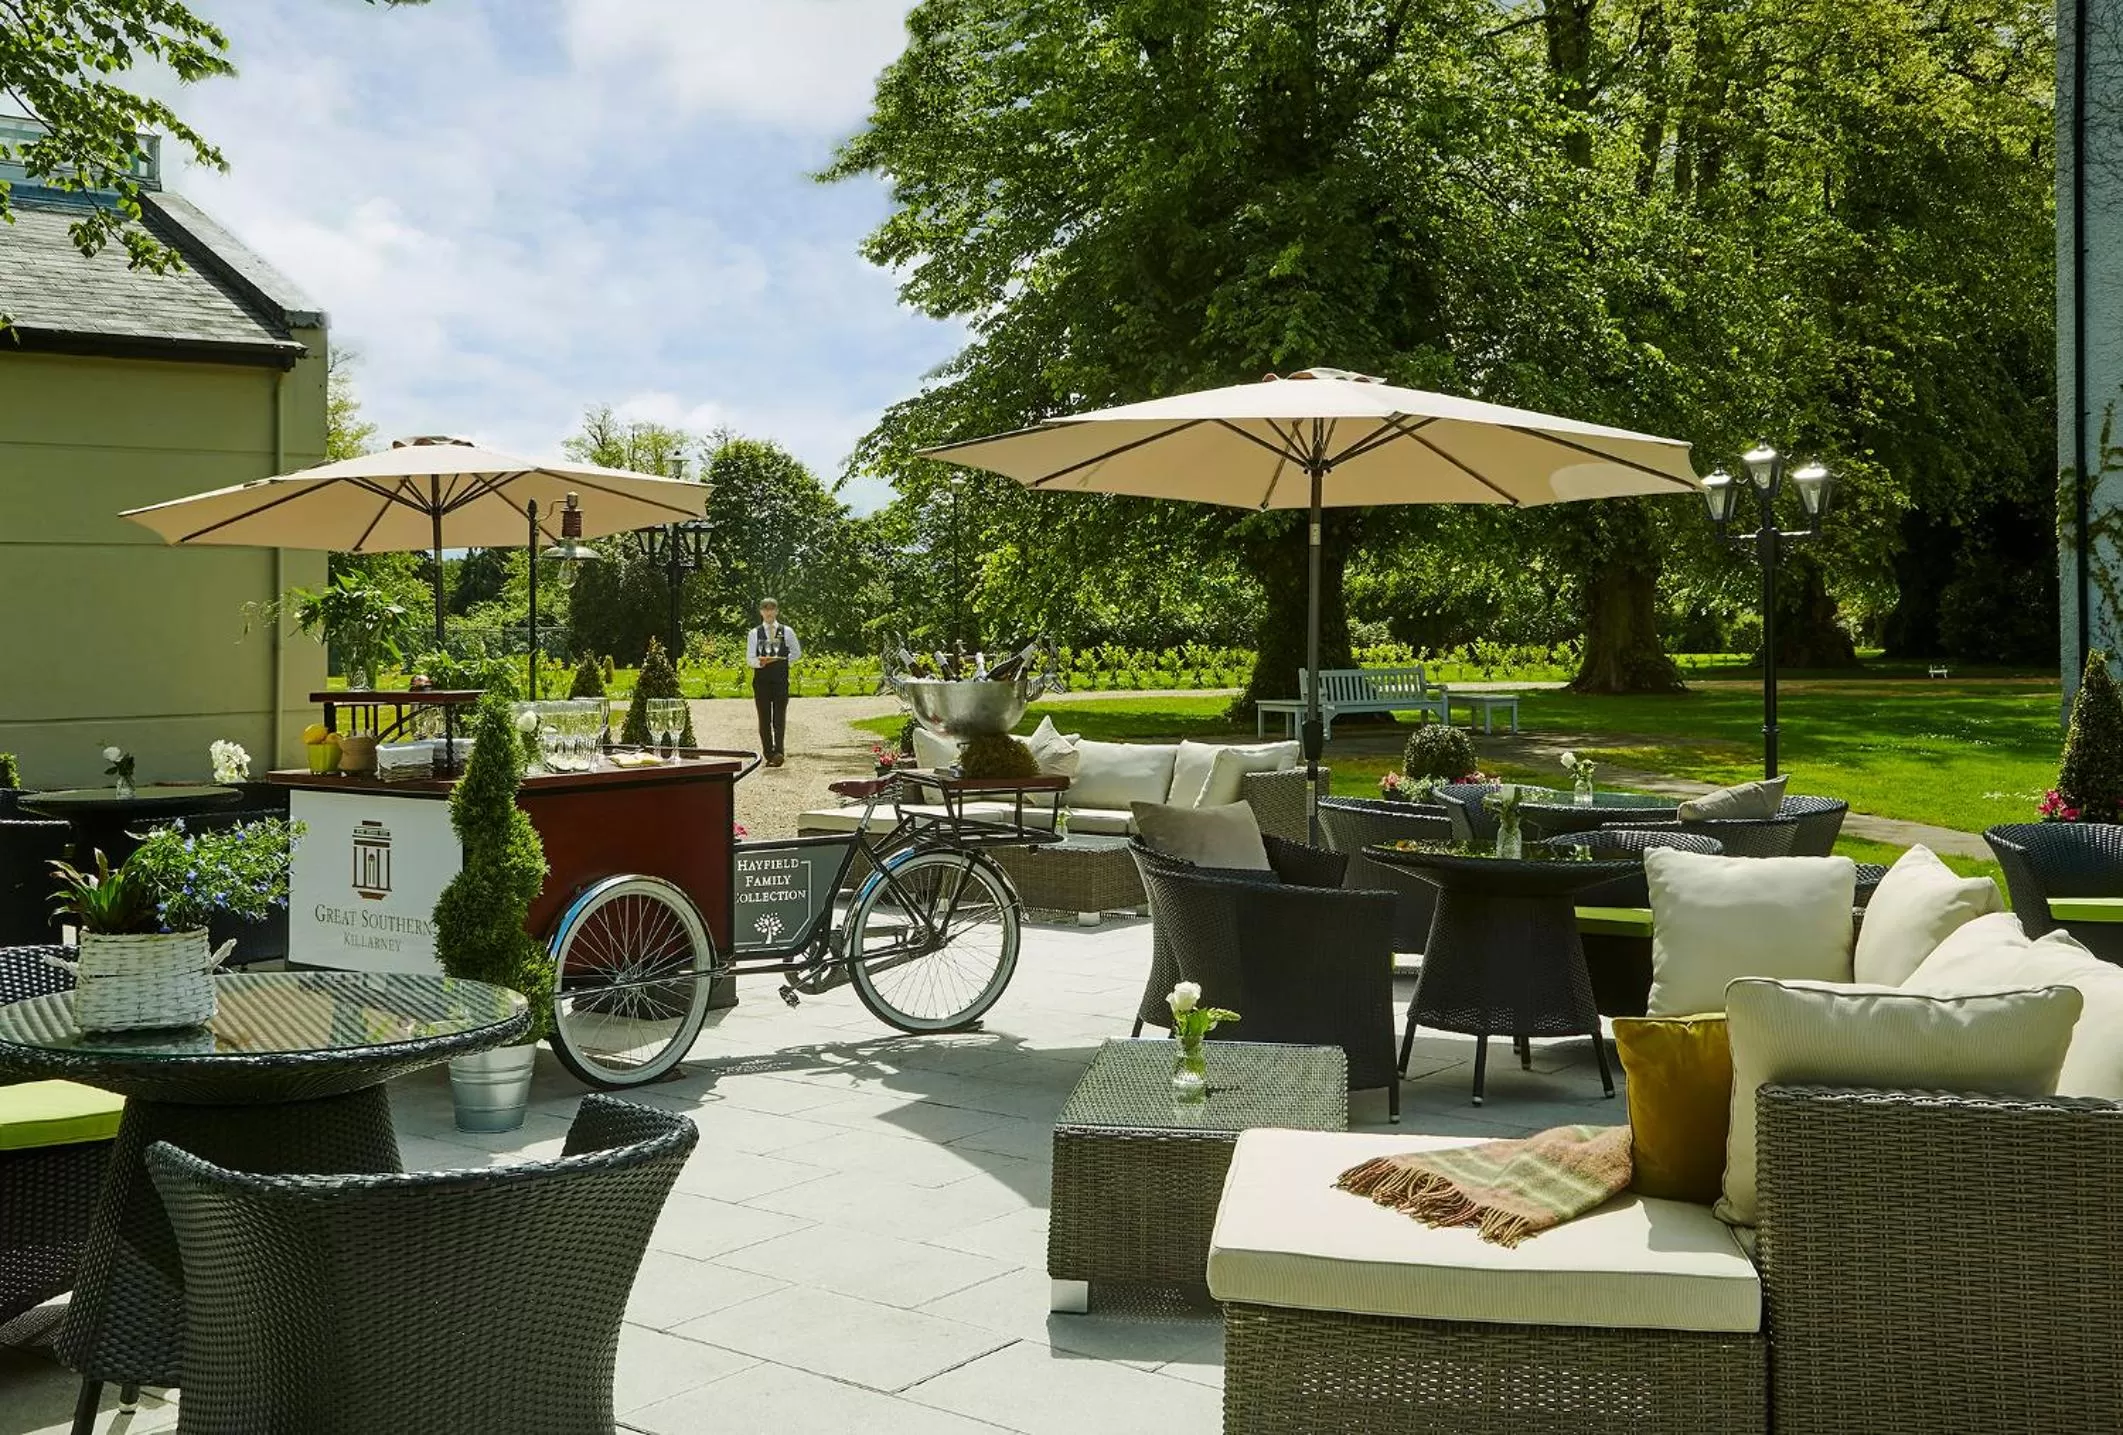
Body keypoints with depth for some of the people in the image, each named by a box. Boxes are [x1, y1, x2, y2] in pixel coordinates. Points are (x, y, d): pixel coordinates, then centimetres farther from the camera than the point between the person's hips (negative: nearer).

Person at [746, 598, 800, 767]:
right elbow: (749, 658, 1)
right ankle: (768, 753, 7)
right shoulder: (754, 634, 6)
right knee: (764, 718, 2)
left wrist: (783, 661, 1)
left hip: (780, 679, -1)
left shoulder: (787, 632, 7)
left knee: (779, 717, -10)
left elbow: (797, 652, 16)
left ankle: (778, 752, -16)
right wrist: (760, 662, -20)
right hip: (761, 680, 1)